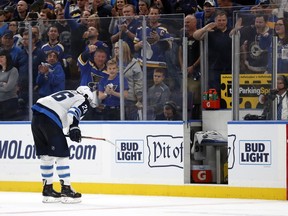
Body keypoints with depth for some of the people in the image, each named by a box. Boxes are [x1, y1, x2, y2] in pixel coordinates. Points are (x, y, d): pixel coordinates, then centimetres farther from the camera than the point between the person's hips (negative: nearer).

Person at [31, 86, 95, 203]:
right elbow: (73, 112, -14)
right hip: (50, 120, -8)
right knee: (62, 154, -2)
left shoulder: (69, 94, 31)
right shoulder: (82, 101, 6)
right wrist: (74, 127, -21)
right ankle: (66, 190, -4)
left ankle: (47, 189, 22)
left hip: (36, 116, 8)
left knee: (46, 155, 16)